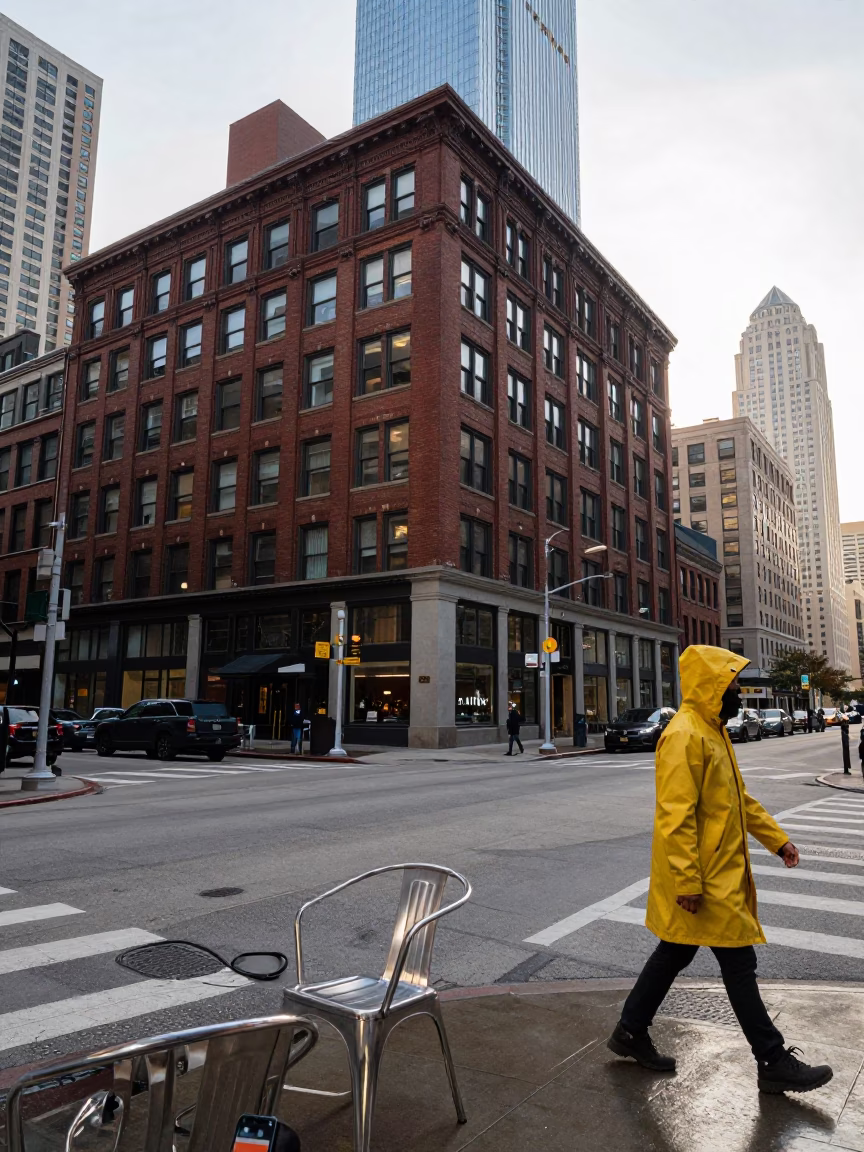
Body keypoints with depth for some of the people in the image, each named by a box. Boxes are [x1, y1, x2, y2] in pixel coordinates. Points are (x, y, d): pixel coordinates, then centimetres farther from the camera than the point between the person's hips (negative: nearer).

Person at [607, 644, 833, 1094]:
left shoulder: (713, 731, 12)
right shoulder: (684, 736, -22)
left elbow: (739, 798, 21)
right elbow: (676, 817, -25)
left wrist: (777, 839, 17)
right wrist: (688, 883, -25)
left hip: (721, 874, 10)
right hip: (704, 880, -10)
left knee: (675, 952, 17)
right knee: (739, 962, 3)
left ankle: (631, 1032, 30)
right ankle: (773, 1063, 19)